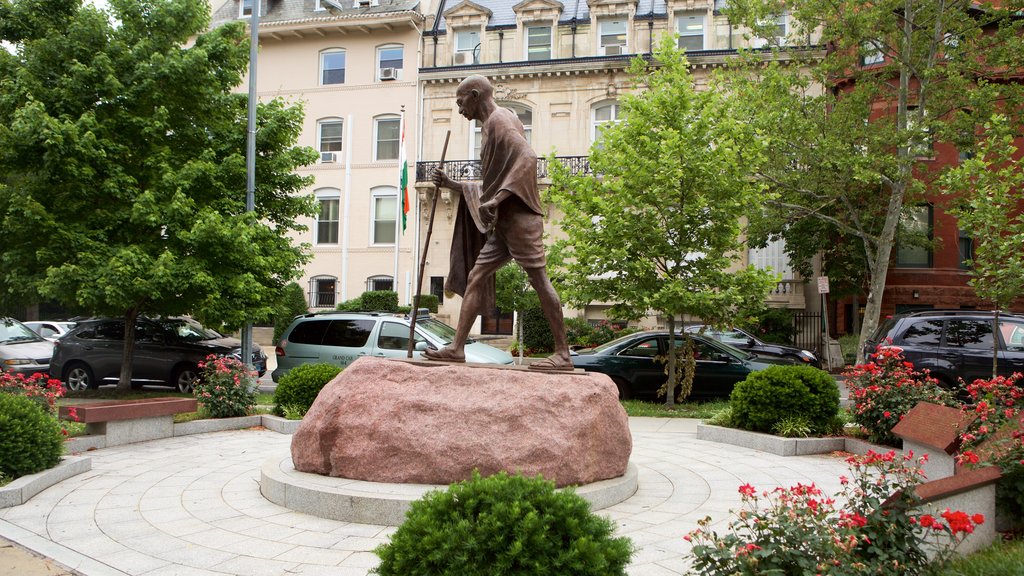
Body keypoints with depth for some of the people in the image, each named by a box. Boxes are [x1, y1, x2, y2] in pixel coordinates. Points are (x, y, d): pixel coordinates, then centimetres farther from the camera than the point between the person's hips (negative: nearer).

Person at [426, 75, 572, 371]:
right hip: (503, 222, 10)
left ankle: (563, 354, -6)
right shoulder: (492, 125, 25)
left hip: (519, 216, -10)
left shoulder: (500, 119, -5)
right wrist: (453, 185, 25)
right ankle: (457, 347, 4)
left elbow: (527, 158, -21)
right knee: (475, 278, 5)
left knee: (540, 281, -9)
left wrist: (496, 199, -27)